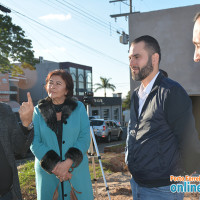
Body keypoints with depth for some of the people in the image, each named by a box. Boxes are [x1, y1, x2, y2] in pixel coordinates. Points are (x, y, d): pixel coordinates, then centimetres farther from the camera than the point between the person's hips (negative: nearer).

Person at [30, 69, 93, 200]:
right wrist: (54, 165, -16)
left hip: (76, 168, 0)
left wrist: (69, 162, -18)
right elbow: (34, 142, -5)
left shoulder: (79, 108, 2)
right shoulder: (38, 110, 2)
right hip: (46, 171, 0)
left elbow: (85, 138, -5)